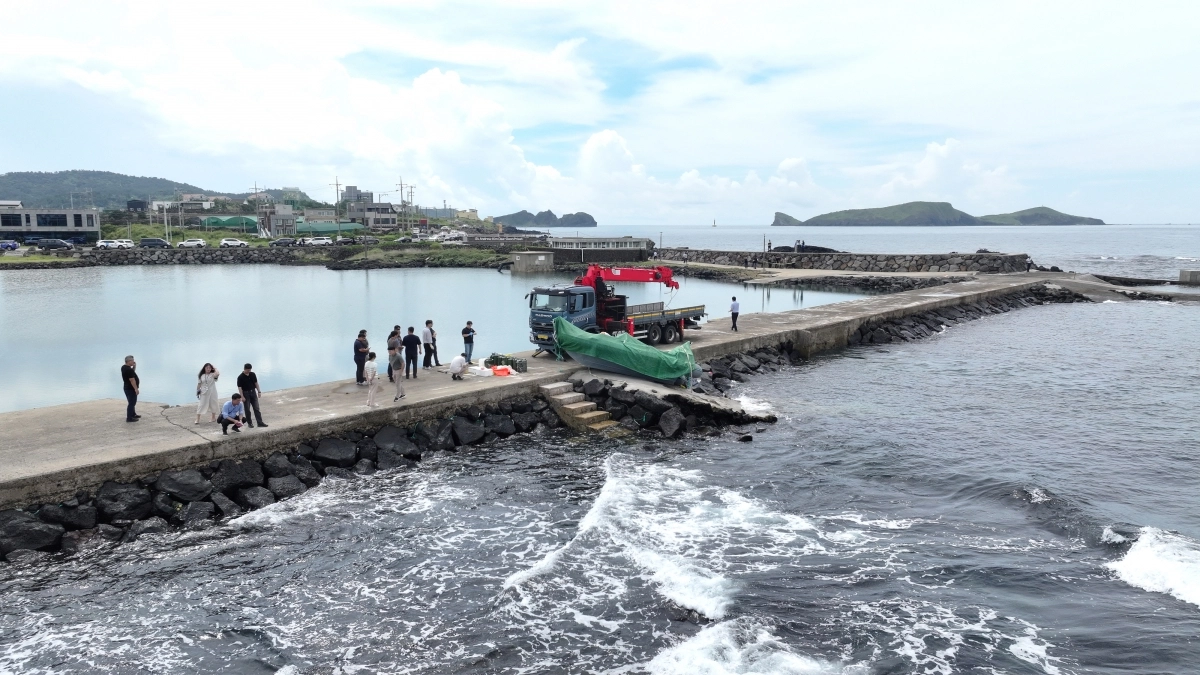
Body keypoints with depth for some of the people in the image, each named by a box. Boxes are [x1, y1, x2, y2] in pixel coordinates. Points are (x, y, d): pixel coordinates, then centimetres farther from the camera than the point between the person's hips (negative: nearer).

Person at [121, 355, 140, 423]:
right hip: (131, 389, -11)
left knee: (132, 402, 22)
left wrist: (134, 366, 7)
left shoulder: (124, 367, 7)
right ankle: (129, 418, -4)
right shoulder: (128, 369, -23)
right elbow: (132, 380, -25)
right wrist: (136, 389, -23)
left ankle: (133, 414, 34)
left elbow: (132, 373, 23)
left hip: (127, 388, 11)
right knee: (131, 403, -6)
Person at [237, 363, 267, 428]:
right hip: (246, 394, -4)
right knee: (247, 409, 3)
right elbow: (239, 387, -13)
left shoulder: (252, 374, 1)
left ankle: (260, 422, 2)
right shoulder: (240, 377, -12)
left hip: (253, 392, 4)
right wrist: (242, 396, -17)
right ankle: (250, 423, 12)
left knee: (256, 408, 2)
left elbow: (256, 383, 10)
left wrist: (259, 391, 6)